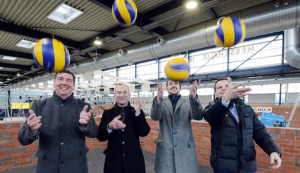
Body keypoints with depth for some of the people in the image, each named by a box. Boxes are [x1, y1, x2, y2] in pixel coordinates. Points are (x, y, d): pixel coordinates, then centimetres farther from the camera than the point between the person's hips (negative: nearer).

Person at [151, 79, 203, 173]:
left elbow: (198, 116, -14)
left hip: (185, 150, 0)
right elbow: (155, 116, -16)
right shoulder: (162, 103, 3)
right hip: (165, 150, 0)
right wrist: (158, 99, -36)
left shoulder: (188, 102, 4)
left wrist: (193, 98, -35)